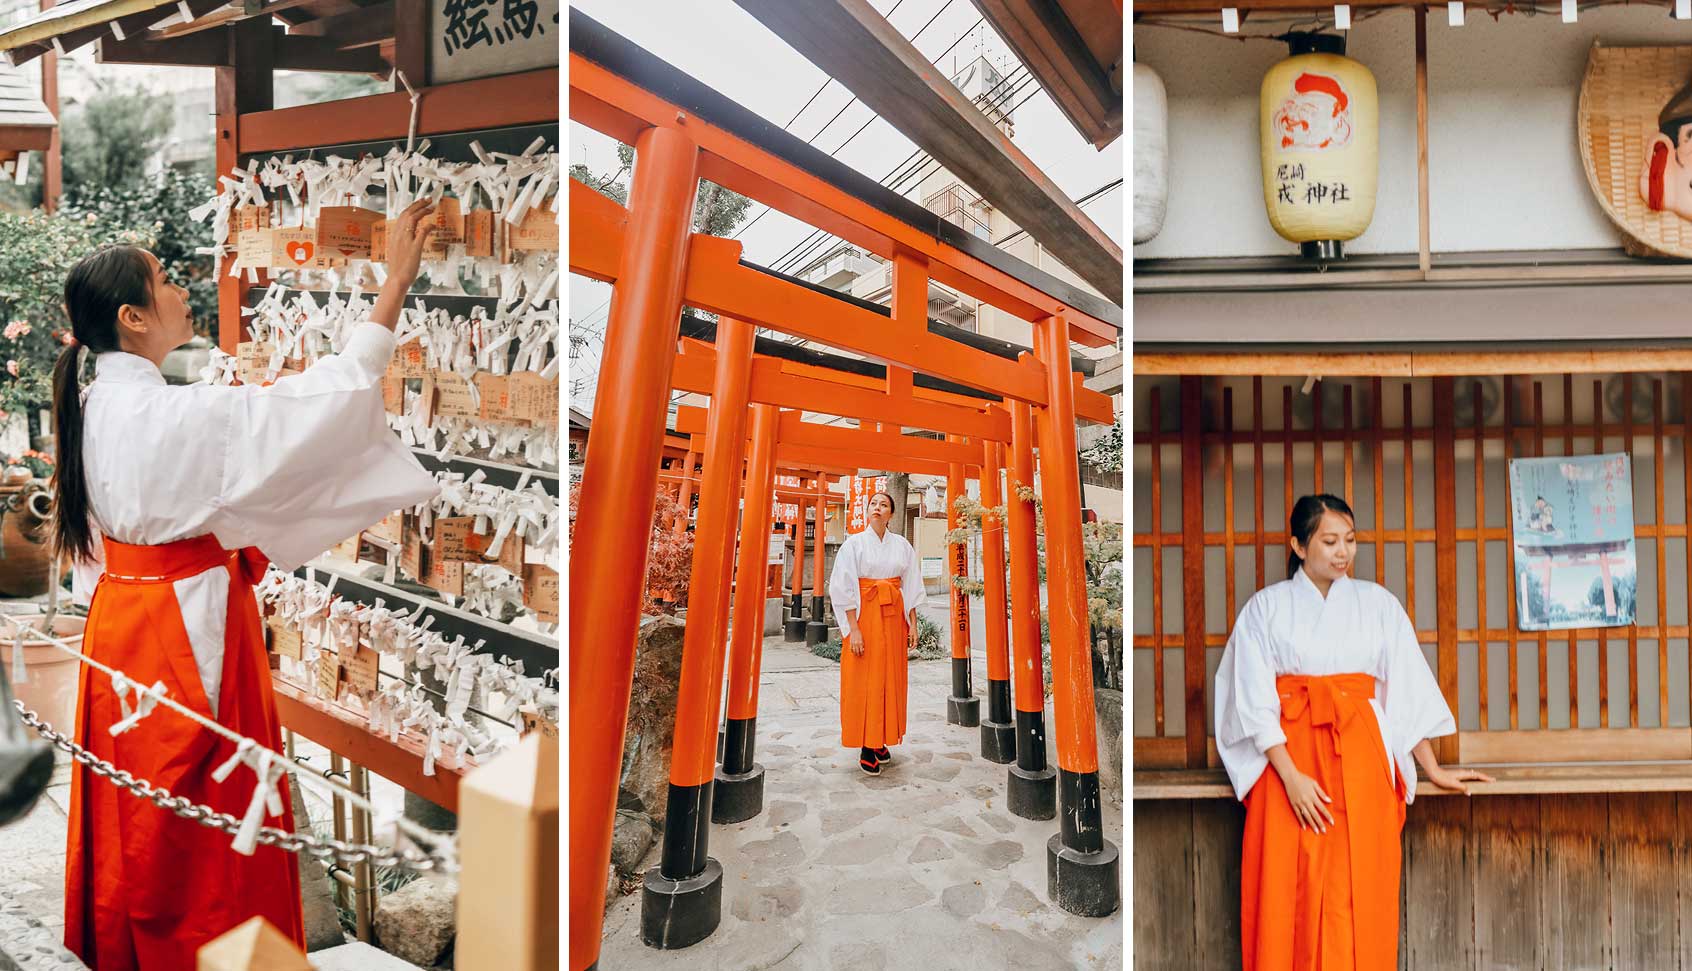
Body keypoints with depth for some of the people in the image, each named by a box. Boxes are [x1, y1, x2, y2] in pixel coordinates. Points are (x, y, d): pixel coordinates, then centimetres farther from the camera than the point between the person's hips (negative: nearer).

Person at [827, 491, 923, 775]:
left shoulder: (901, 545, 7)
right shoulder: (854, 543, -2)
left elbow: (911, 586, 10)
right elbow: (844, 588, -6)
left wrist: (912, 623, 4)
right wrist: (854, 628, -13)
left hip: (893, 616, 3)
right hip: (864, 615, -3)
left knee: (890, 678, 5)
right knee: (863, 681, -3)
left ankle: (881, 741, 17)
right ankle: (866, 748, 4)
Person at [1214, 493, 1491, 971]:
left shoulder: (1378, 603, 10)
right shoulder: (1266, 606, 3)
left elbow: (1407, 689, 11)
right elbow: (1254, 699, -4)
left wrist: (1433, 770, 7)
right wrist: (1291, 775, -13)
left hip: (1360, 756, 2)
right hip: (1286, 755, -1)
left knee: (1359, 892, -3)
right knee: (1287, 892, -4)